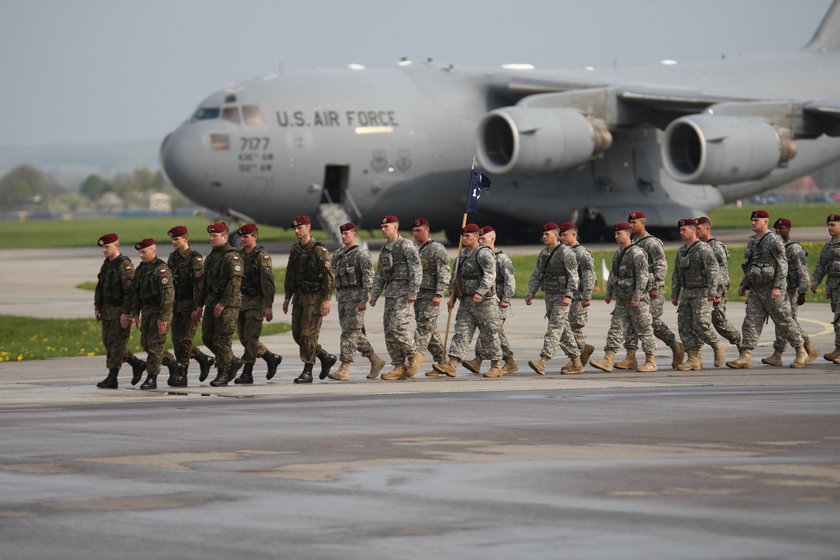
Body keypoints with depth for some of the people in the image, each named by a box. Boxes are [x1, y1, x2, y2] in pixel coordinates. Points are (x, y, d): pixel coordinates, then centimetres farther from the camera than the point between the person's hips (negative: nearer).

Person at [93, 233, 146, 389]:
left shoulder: (124, 265, -14)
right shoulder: (106, 264, 14)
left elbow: (130, 290, -20)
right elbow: (100, 287, 21)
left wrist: (126, 313, -22)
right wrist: (97, 307, 15)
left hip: (120, 311, -9)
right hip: (108, 311, 9)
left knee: (116, 344, -6)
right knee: (108, 342, 11)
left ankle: (112, 379, -2)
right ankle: (137, 364, 21)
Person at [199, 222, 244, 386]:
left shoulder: (232, 257, -10)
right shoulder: (210, 257, 18)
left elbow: (235, 282, -19)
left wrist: (223, 303, -22)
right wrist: (201, 305, 20)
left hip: (227, 305, -9)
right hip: (211, 304, 9)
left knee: (221, 340, -8)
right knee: (207, 338, 8)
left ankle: (223, 373, -1)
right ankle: (233, 362, 22)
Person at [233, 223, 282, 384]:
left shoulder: (262, 256, -12)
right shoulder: (240, 255, 11)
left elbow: (268, 283, -16)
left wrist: (268, 306, -20)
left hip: (256, 302, -8)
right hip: (242, 301, 8)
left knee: (250, 338, -7)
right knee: (244, 338, 10)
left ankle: (247, 373, -2)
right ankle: (271, 358, 24)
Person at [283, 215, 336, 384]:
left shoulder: (319, 250, -12)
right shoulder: (295, 250, 11)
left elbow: (329, 276, -15)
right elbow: (290, 275, 19)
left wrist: (326, 299, -19)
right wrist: (287, 297, 16)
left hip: (314, 298, -8)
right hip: (299, 297, 8)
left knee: (308, 334, -9)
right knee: (297, 334, 7)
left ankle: (307, 371, -4)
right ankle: (326, 358, 22)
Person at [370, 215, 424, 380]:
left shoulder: (406, 246, -7)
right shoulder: (384, 250, 18)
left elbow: (417, 270, -13)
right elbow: (380, 275, 22)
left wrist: (413, 292, -20)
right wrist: (374, 295, 13)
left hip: (403, 292, -8)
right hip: (390, 292, 8)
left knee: (397, 328, -18)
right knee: (389, 331, 3)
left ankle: (415, 355, 1)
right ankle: (399, 367, 6)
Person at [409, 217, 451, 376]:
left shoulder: (437, 249, -7)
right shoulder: (415, 250, 17)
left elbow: (444, 274, -14)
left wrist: (438, 294, -22)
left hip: (431, 297, -8)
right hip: (418, 295, 8)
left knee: (423, 329, -14)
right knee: (431, 332, 10)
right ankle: (441, 363, 16)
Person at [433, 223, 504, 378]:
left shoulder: (484, 254, -11)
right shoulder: (463, 255, 16)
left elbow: (489, 275, -23)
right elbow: (457, 278, 23)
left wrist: (480, 292, -35)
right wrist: (453, 297, 19)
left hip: (484, 302, -8)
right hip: (466, 302, 8)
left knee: (489, 335, 1)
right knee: (461, 333, -3)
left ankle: (496, 367, 11)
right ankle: (452, 365, -13)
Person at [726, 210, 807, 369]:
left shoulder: (774, 240, -12)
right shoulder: (753, 241, 13)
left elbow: (782, 265, -16)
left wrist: (777, 286, -24)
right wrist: (744, 284, 17)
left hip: (772, 290, -7)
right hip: (756, 290, 7)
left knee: (784, 322, 2)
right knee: (751, 322, -3)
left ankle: (801, 353, 16)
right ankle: (745, 357, -9)